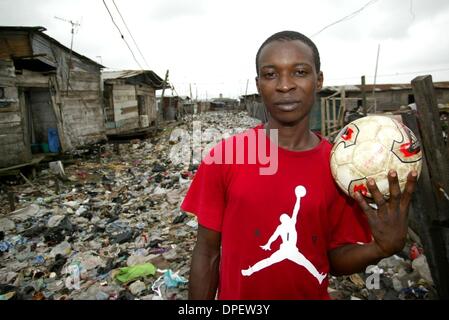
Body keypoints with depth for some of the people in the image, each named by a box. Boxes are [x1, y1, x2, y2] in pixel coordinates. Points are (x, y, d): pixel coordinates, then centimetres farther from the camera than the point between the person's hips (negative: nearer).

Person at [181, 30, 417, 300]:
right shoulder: (222, 157, -17)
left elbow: (335, 260, -3)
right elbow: (207, 253, -10)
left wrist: (382, 247, -21)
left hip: (314, 294, 2)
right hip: (236, 294, -1)